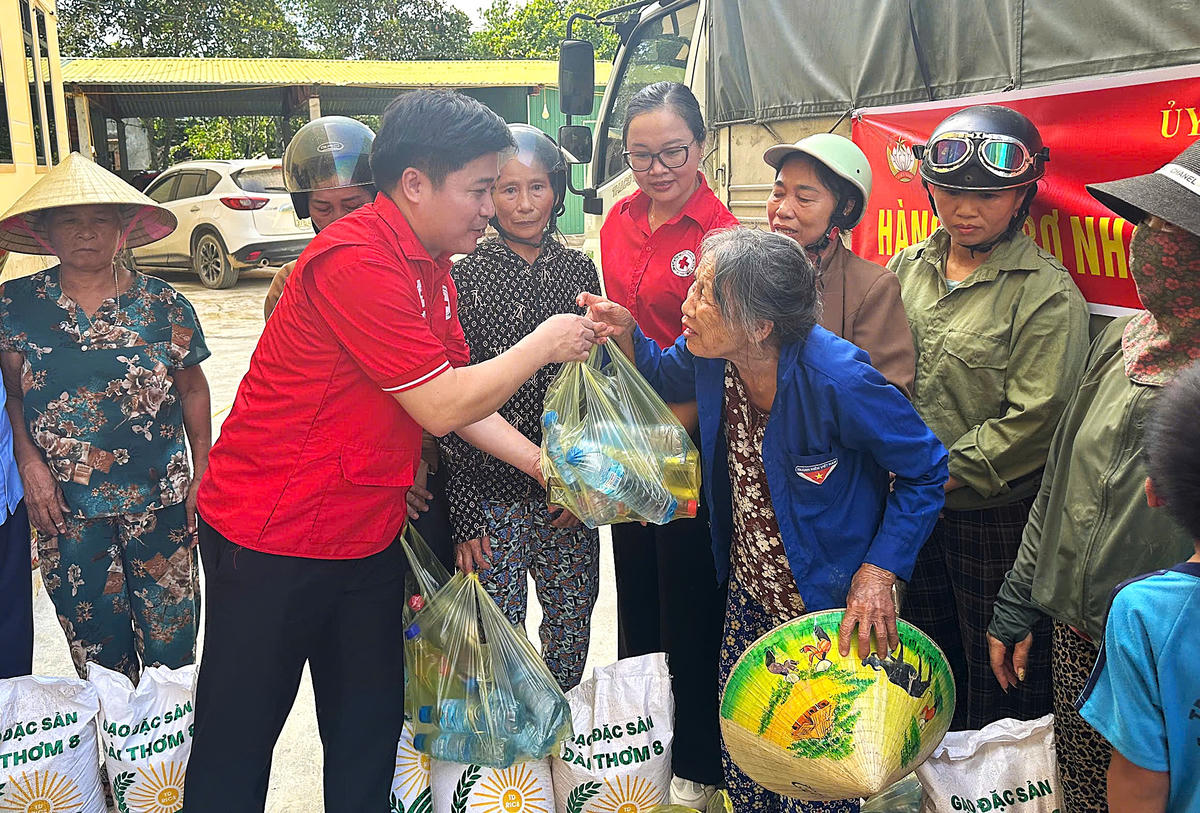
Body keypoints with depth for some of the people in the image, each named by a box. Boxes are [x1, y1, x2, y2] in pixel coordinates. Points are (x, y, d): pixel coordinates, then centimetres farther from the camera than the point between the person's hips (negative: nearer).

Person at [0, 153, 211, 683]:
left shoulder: (163, 305, -2)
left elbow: (192, 390, 6)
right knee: (95, 647, 11)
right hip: (65, 508, 1)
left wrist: (202, 475, 3)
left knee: (170, 639, 6)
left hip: (160, 503, 0)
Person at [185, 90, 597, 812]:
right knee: (236, 749, 8)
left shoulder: (430, 266, 8)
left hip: (367, 537, 9)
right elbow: (441, 406, -22)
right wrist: (543, 345, -10)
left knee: (370, 732, 16)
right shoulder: (356, 259, -23)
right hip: (272, 539, -9)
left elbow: (458, 397, 12)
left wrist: (541, 463, 3)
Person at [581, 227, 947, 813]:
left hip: (829, 609, -6)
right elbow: (666, 376, 14)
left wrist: (881, 571, -21)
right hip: (750, 594, 6)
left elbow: (925, 469, -16)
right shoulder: (711, 354, -11)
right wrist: (627, 336, -6)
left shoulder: (834, 379, -30)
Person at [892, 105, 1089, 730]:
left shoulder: (1047, 293, -13)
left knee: (999, 673, 9)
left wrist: (944, 473, -17)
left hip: (995, 513, -6)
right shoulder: (906, 269, 5)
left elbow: (1033, 418, -17)